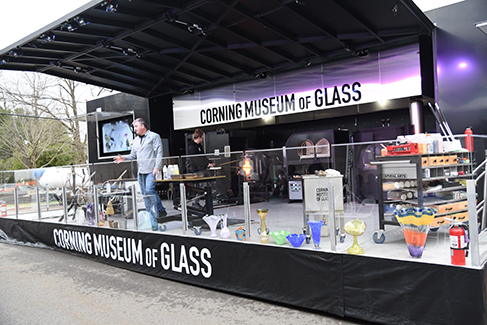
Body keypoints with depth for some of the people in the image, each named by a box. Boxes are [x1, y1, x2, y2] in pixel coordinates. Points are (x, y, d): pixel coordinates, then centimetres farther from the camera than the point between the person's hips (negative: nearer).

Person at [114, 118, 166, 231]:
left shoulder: (154, 136, 0)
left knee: (149, 190, -21)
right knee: (145, 195, 6)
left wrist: (157, 167, -16)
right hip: (140, 171, 7)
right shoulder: (136, 140, 21)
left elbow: (159, 153, -7)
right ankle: (151, 218, 13)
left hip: (151, 170, -7)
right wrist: (124, 158, 4)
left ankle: (161, 210, -4)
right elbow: (133, 155, 23)